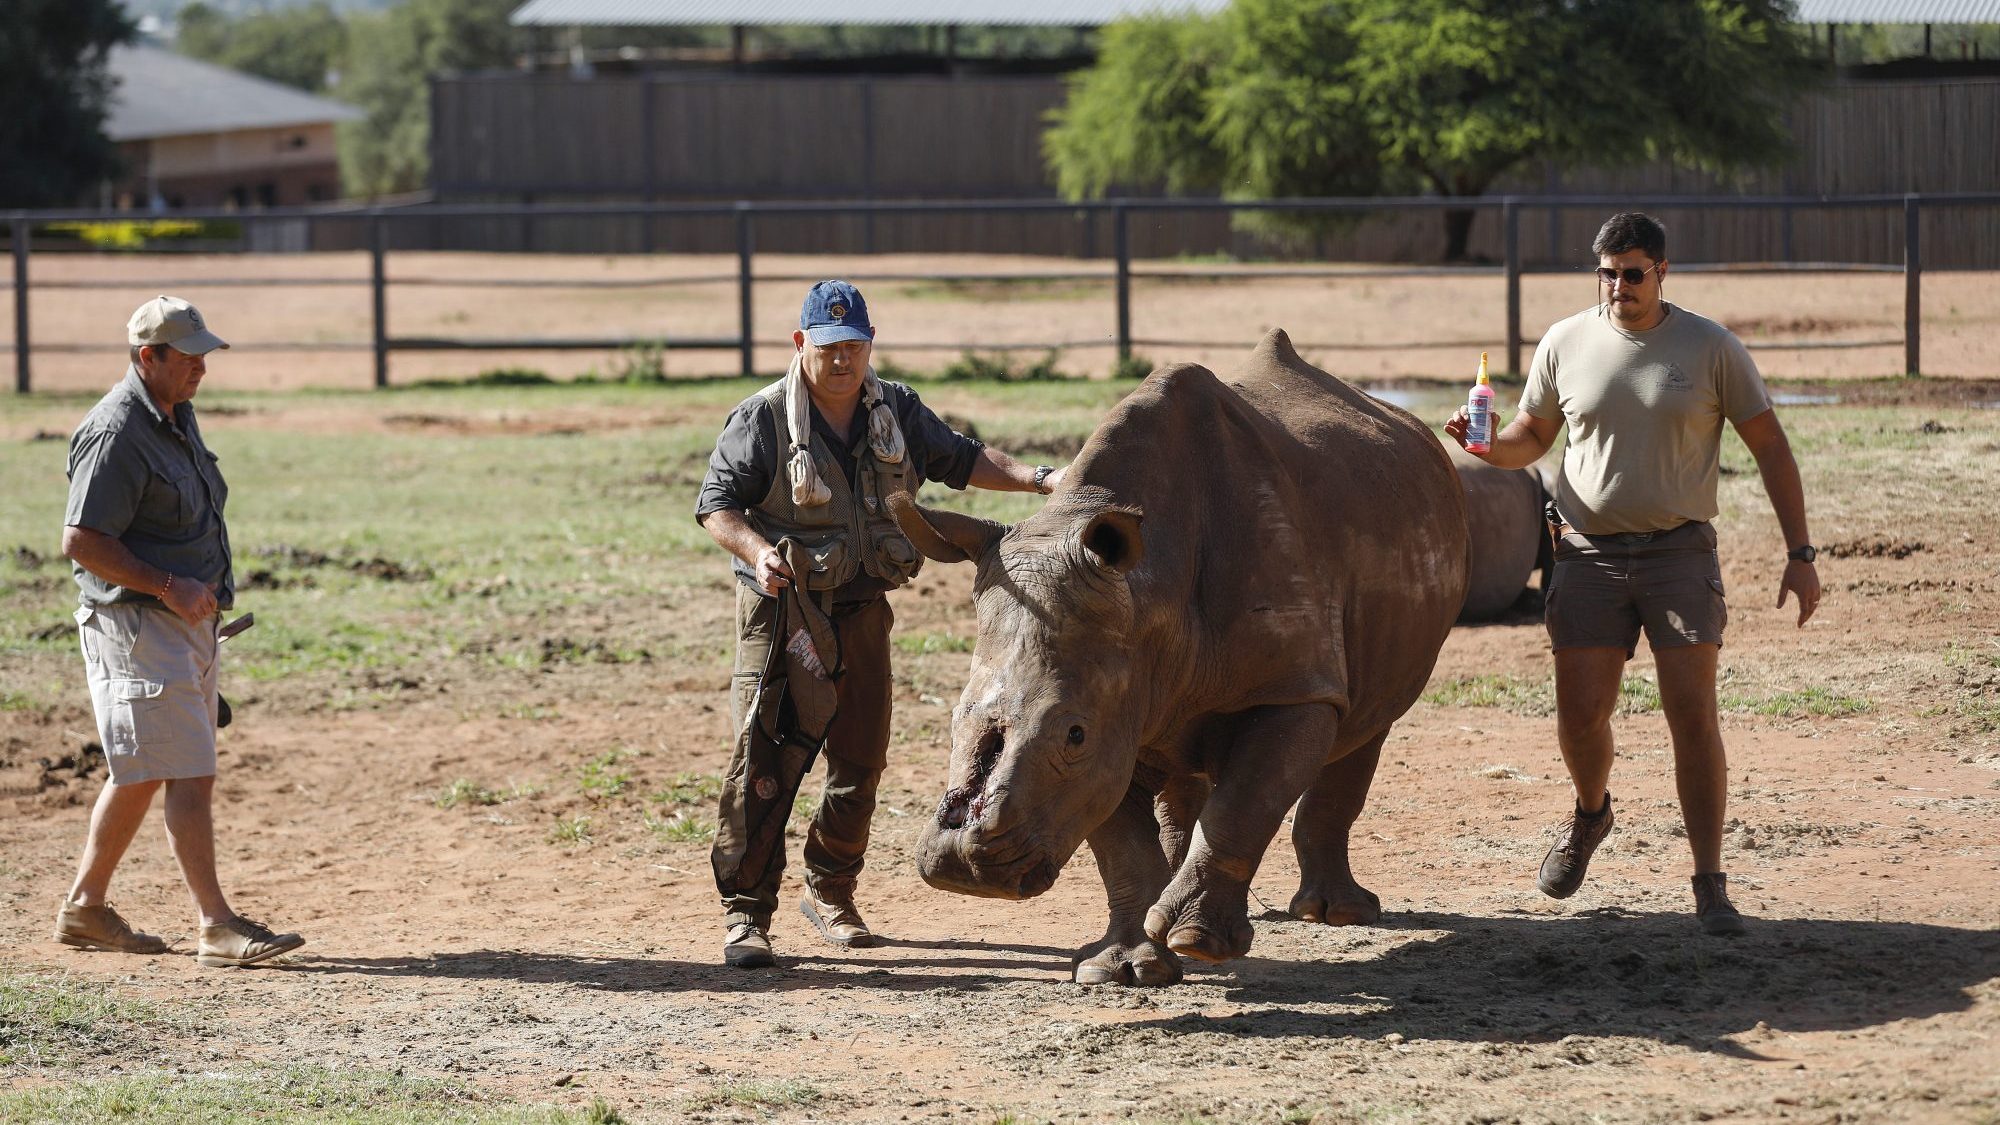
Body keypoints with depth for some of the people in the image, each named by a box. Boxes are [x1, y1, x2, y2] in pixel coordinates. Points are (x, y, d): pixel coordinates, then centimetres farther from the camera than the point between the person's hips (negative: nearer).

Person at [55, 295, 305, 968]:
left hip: (189, 622, 10)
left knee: (140, 774, 15)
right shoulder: (116, 432, -18)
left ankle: (84, 910, 25)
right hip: (137, 627, -10)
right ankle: (218, 928, -14)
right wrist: (168, 586, -21)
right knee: (190, 777, -13)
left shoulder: (178, 415, 13)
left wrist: (205, 595, 18)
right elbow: (81, 541, -21)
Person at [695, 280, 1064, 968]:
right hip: (780, 609, -5)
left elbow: (961, 460, 13)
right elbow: (717, 503, -10)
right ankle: (747, 912, -7)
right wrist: (757, 551, -28)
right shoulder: (762, 418, -8)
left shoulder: (898, 412, 6)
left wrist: (1038, 479, 0)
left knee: (860, 758, 9)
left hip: (862, 609, 5)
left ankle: (829, 893, 25)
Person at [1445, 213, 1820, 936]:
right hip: (1589, 553, 2)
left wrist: (1800, 555, -1)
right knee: (1581, 716, -4)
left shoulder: (1710, 348, -2)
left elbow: (1770, 449, 3)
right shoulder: (1564, 345, 4)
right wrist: (1487, 445, -9)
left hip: (1679, 552, -2)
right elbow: (1531, 438, 16)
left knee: (1692, 715, -10)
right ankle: (1590, 815, 30)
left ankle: (1710, 886, -5)